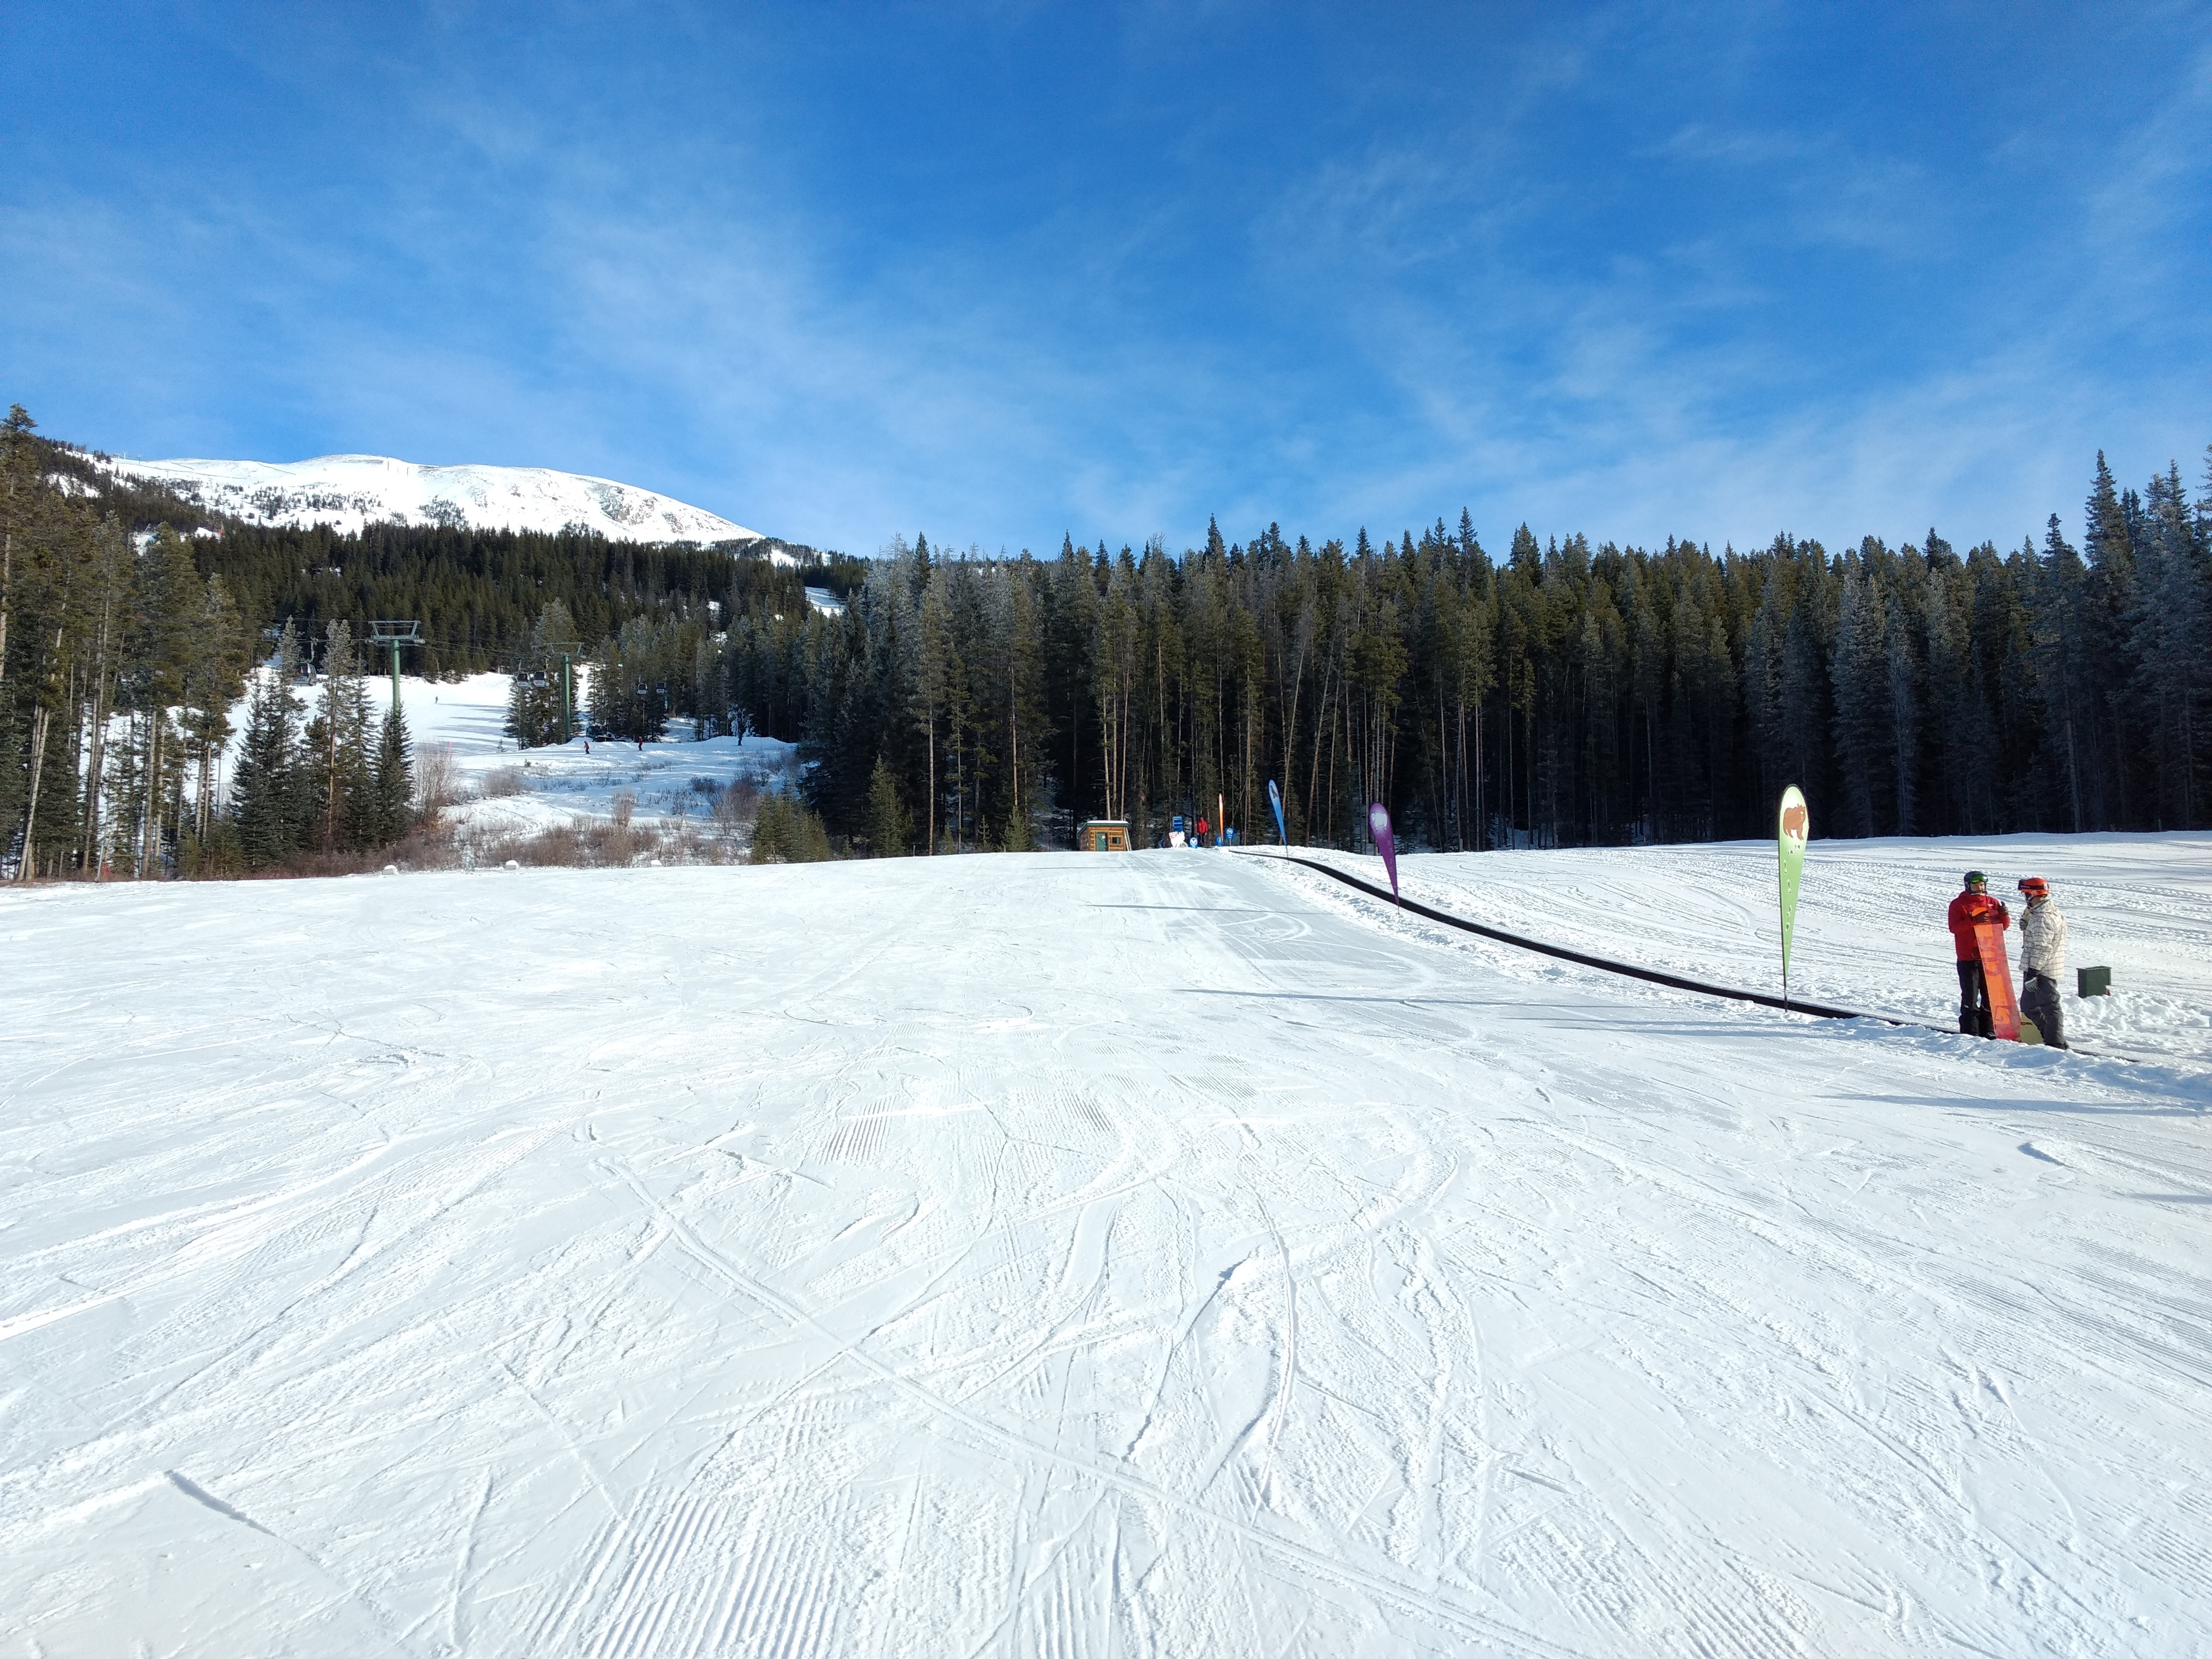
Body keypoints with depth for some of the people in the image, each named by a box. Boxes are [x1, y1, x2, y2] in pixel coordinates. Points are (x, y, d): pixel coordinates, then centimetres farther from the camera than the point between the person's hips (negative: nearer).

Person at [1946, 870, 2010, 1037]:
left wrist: (2004, 915, -10)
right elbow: (1954, 927, -12)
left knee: (1990, 996, 9)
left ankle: (1988, 1030, 18)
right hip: (1968, 959, -4)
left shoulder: (1993, 903, 11)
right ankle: (1970, 1032, 2)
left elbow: (2004, 926, 11)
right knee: (1970, 997, -2)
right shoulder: (1958, 904, -1)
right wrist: (1973, 920, -26)